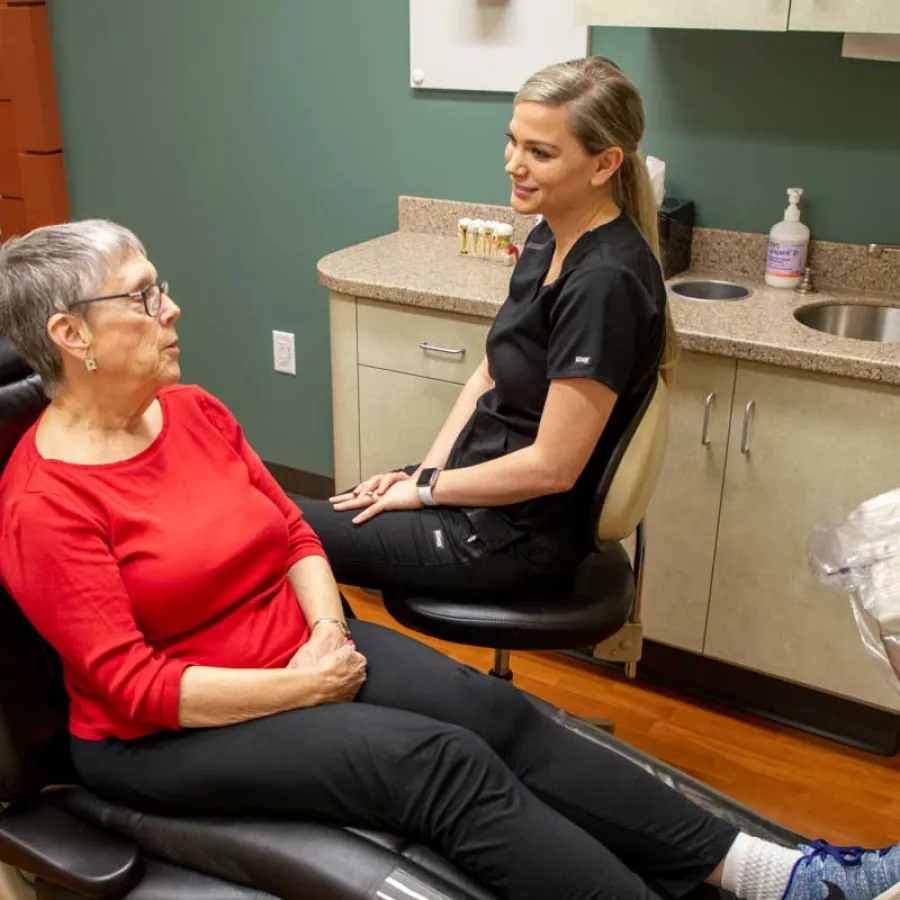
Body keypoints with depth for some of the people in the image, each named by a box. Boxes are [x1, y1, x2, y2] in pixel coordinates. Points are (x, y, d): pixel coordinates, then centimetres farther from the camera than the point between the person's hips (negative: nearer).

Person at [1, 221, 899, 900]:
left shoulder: (193, 411, 4)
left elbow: (294, 532, 7)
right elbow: (133, 687, -19)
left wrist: (328, 630, -10)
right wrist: (298, 689, -20)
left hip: (301, 648, 6)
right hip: (168, 733, -6)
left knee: (495, 711, -14)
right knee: (441, 765, -24)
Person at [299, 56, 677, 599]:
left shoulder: (603, 283, -26)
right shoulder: (550, 239, 1)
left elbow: (551, 466, -24)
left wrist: (425, 488, -12)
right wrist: (425, 470, -2)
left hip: (520, 535, -8)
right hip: (483, 487, 8)